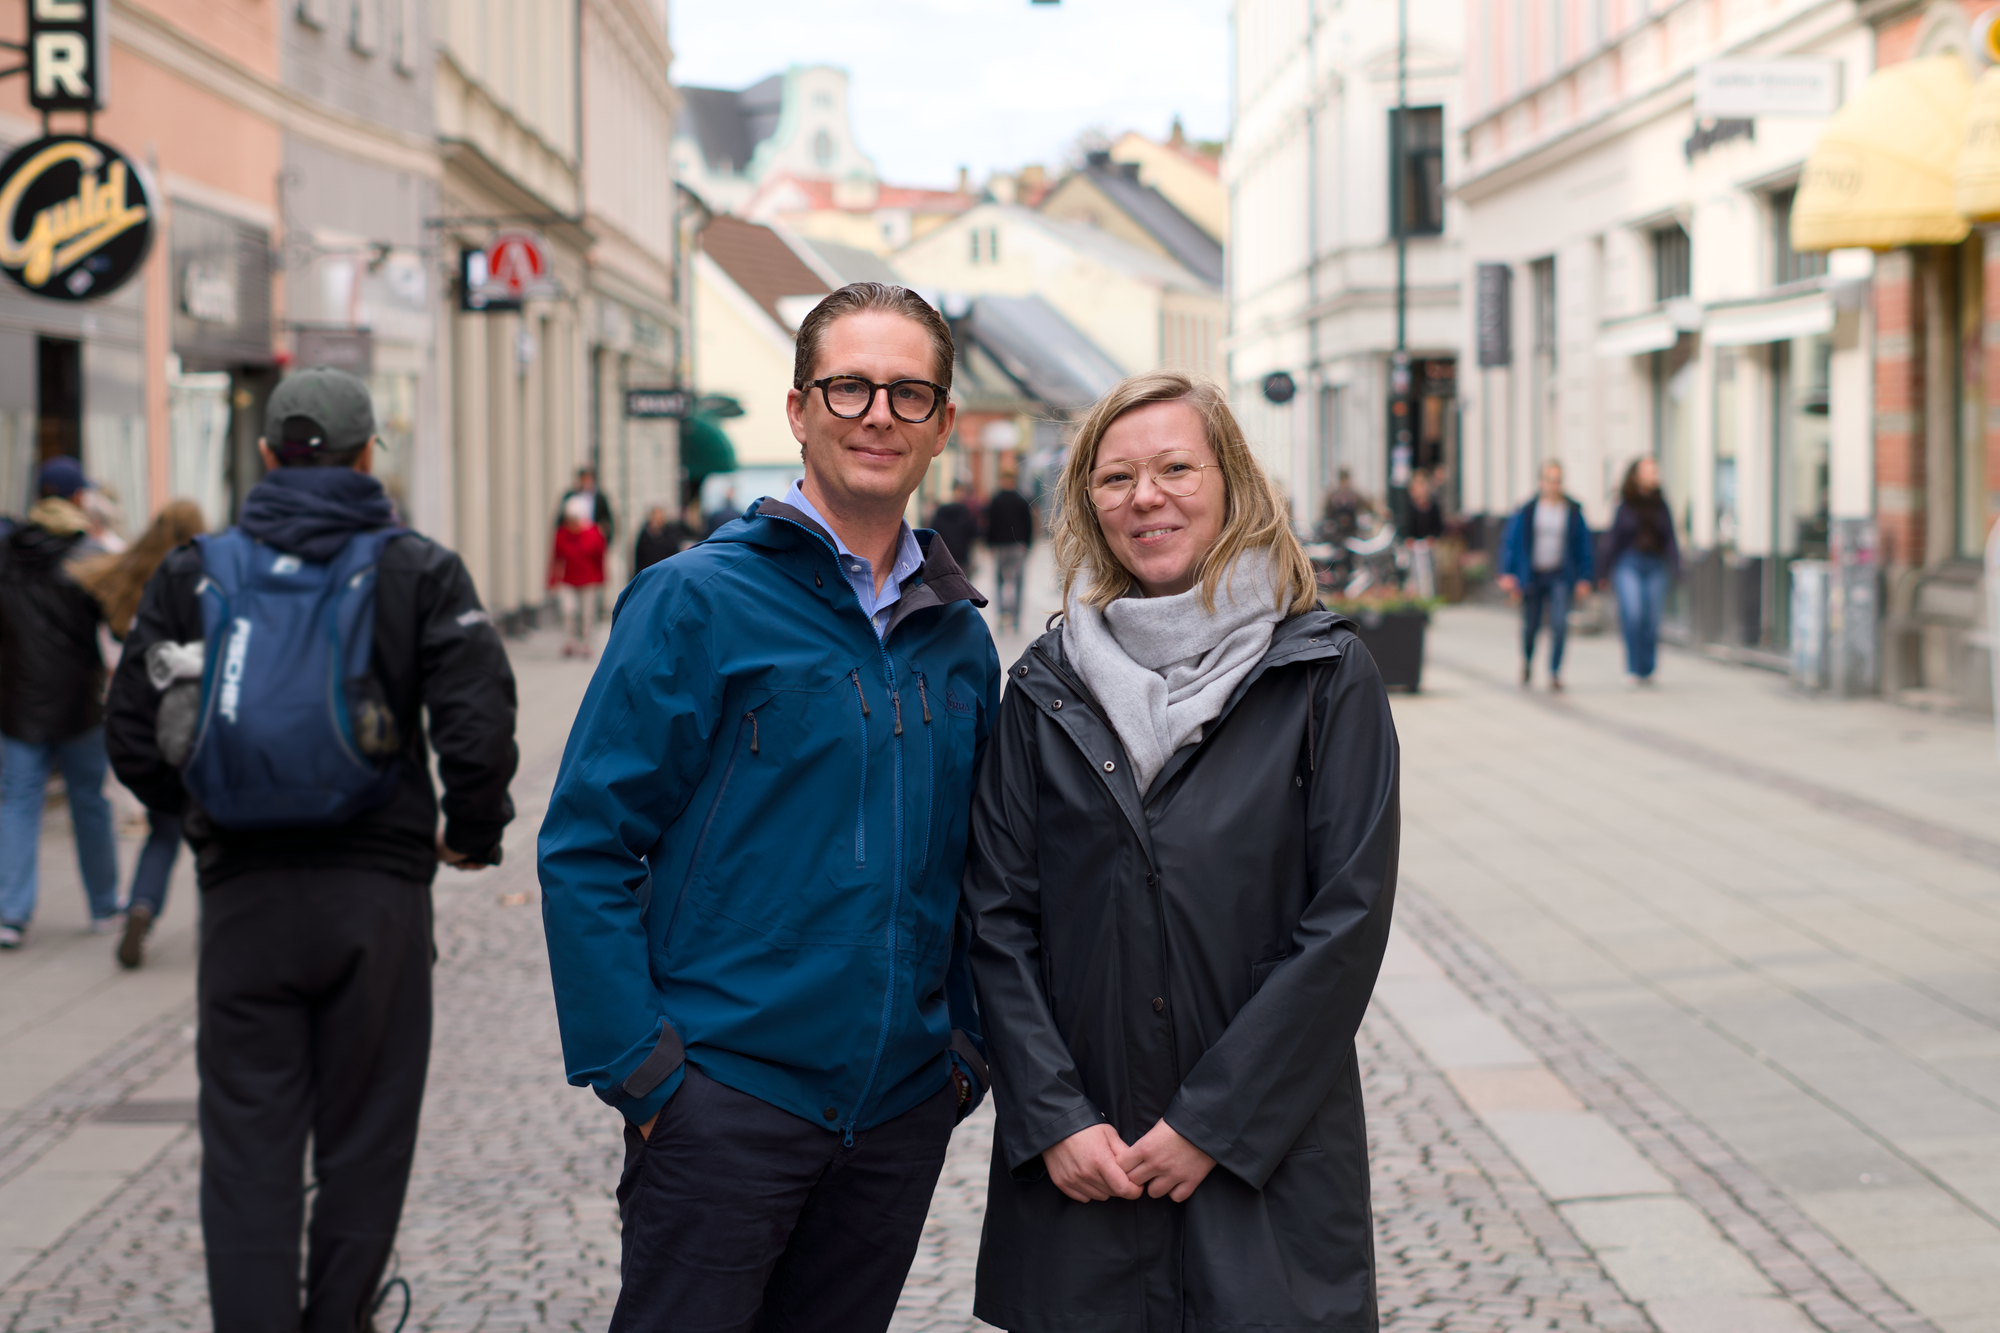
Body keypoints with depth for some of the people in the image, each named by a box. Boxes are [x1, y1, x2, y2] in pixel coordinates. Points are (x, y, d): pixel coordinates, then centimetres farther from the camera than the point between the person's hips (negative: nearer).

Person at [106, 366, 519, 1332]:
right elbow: (478, 725, -12)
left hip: (242, 891, 1)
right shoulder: (419, 571, -2)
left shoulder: (194, 572, 3)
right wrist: (472, 834, 4)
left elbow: (136, 739, 1)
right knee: (360, 1144, 10)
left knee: (247, 1147, 6)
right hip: (376, 889, -1)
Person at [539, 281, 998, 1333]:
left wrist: (966, 1048, 9)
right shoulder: (699, 600, -7)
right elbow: (584, 844, -9)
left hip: (901, 1110, 5)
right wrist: (638, 1067, -14)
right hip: (726, 1096, -5)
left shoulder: (959, 636, 9)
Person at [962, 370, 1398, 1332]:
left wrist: (1213, 1121, -10)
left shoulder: (1325, 676, -2)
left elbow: (1348, 917, -7)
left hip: (1267, 1161, -2)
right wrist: (1055, 1119, -7)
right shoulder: (1044, 688, 6)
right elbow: (998, 916, 3)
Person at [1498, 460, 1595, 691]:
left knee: (1560, 623, -16)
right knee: (1530, 626, 10)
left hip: (1559, 576, 0)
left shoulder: (1573, 511, 0)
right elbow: (1510, 541, 1)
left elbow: (1585, 546, 6)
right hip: (1532, 575, 0)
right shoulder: (1527, 511, -3)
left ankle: (1555, 674, -8)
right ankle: (1527, 661, 41)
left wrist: (1584, 578, 3)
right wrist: (1507, 574, -7)